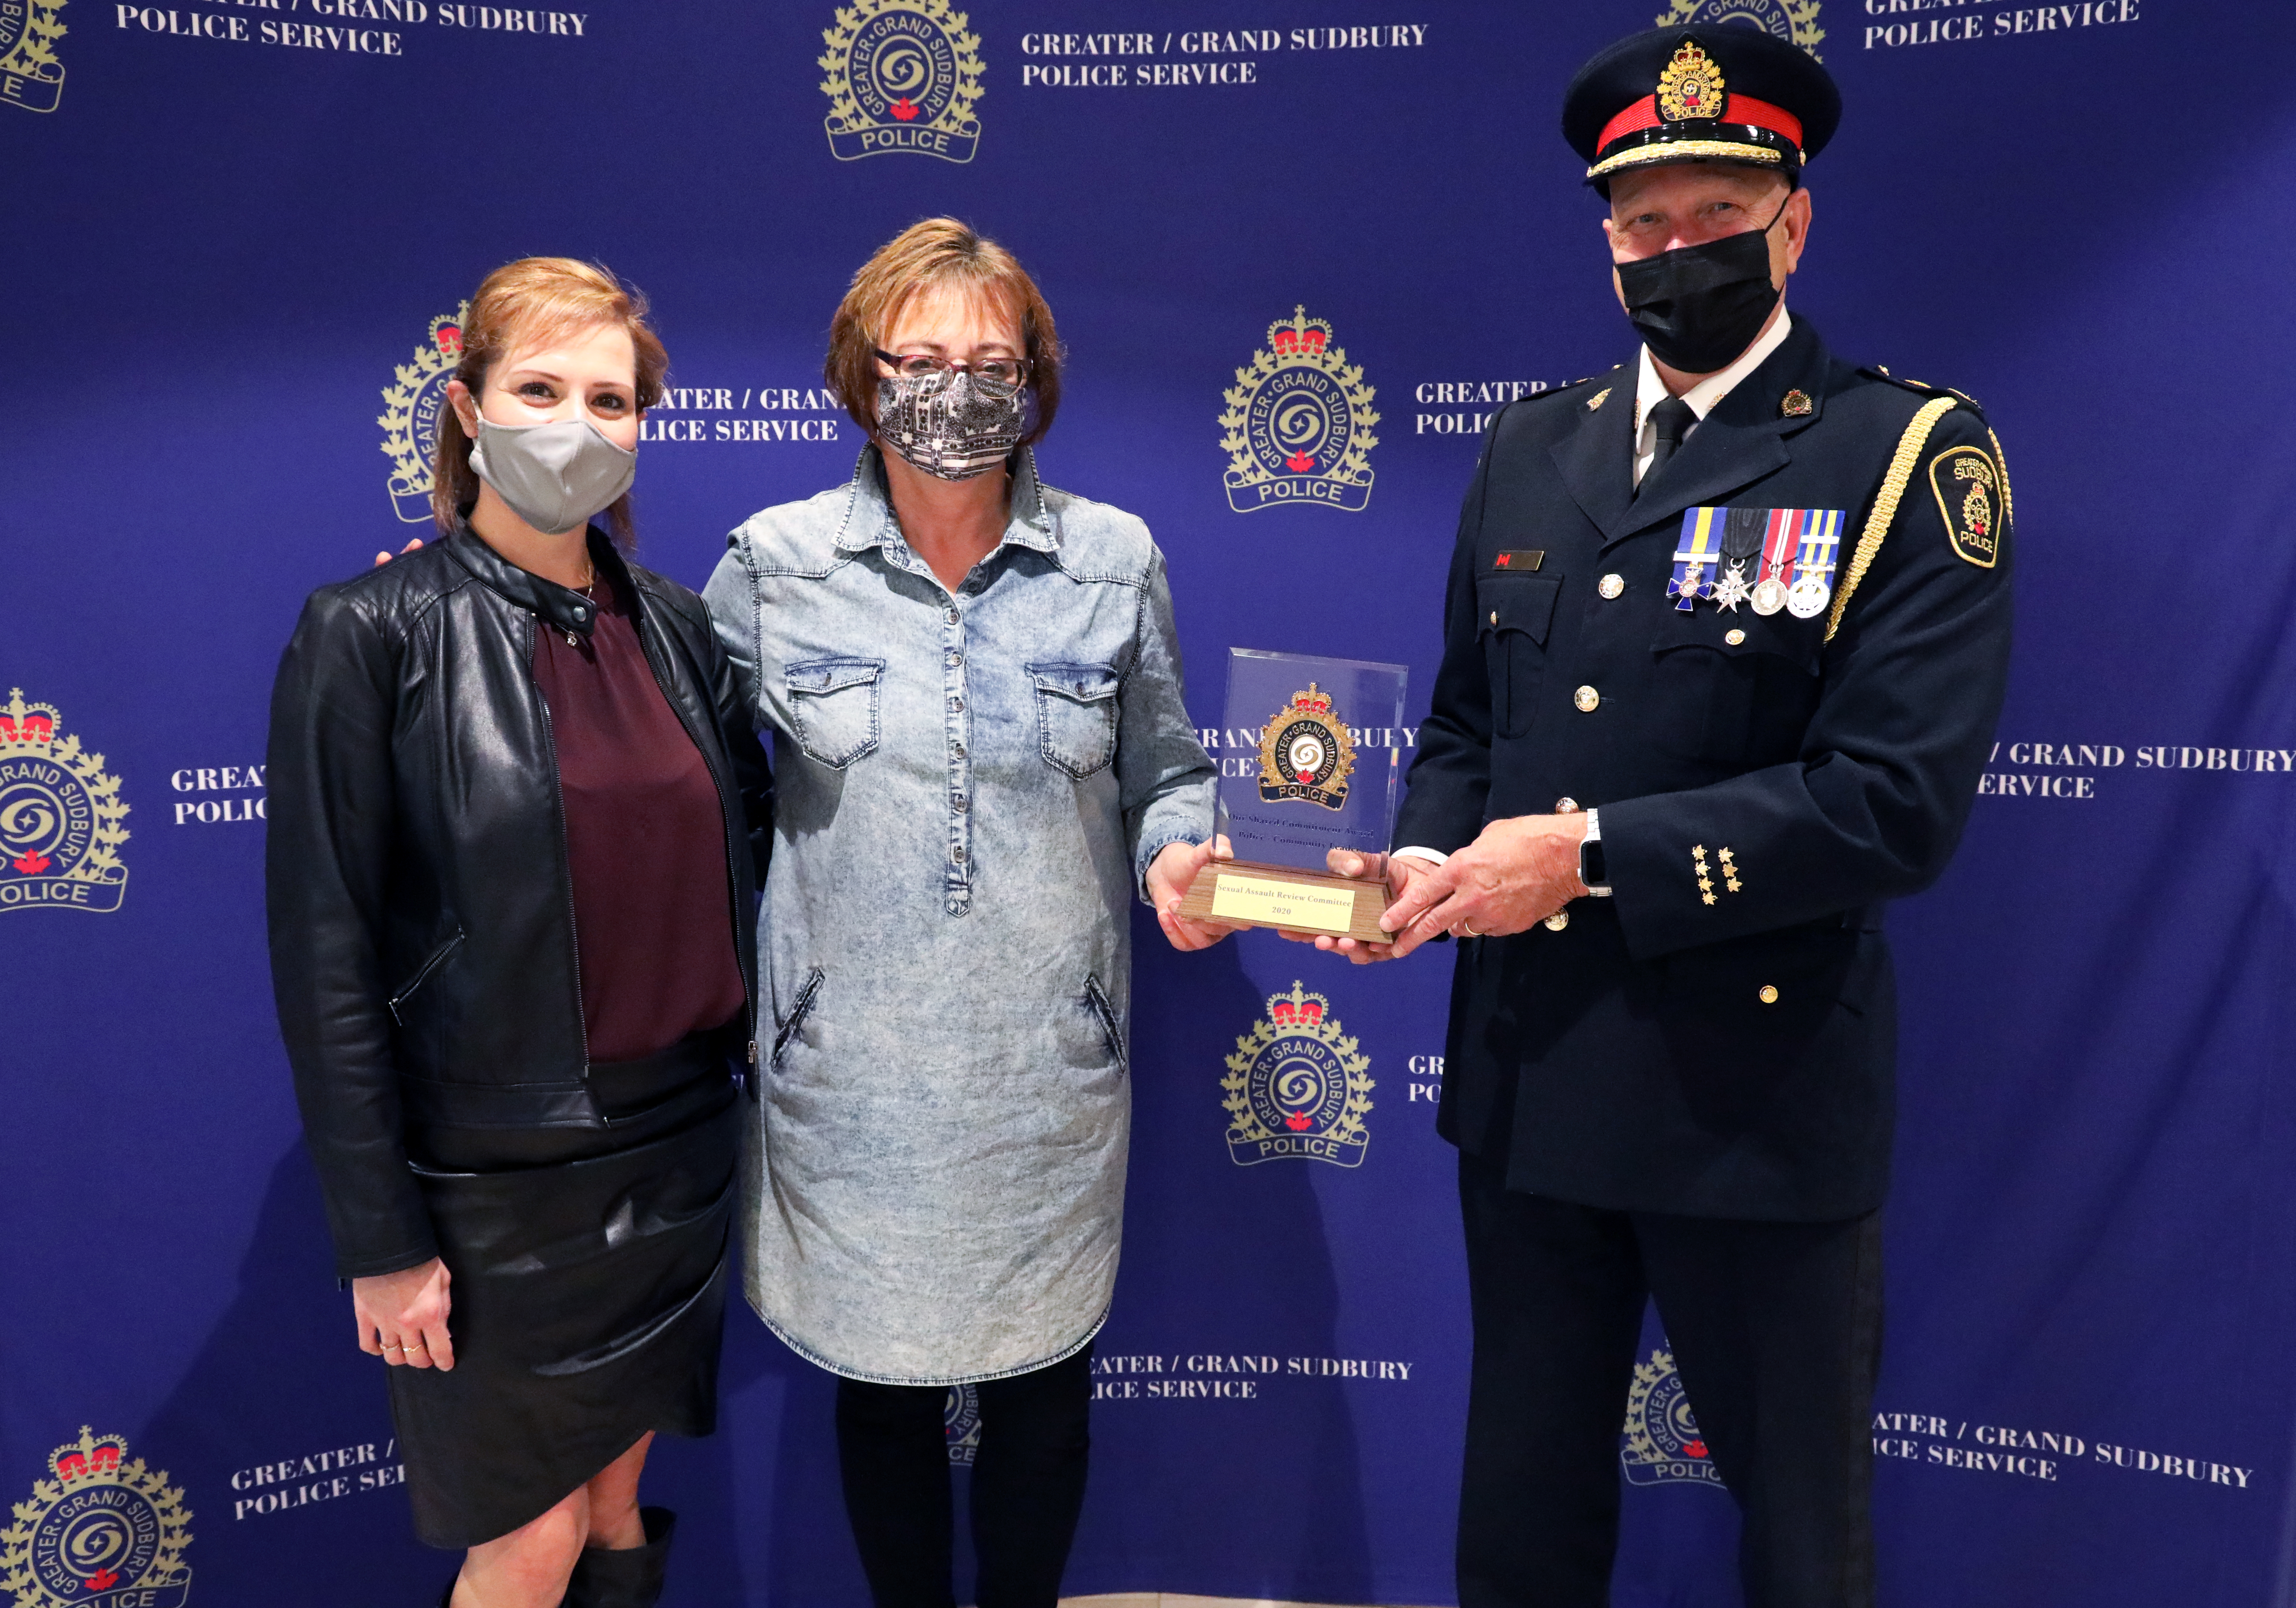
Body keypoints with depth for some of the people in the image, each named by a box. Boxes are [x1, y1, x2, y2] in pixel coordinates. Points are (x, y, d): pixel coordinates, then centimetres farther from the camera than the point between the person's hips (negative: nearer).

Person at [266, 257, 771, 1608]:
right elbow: (325, 953, -11)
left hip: (679, 1144, 4)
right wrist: (381, 1239, -11)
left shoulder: (680, 625, 3)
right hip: (494, 1175, -4)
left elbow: (751, 844, 11)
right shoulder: (372, 635, -10)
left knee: (621, 1495, 20)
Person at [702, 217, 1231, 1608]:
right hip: (855, 1073, 0)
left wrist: (1178, 856, -12)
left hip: (1051, 1066, 1)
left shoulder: (1115, 558, -1)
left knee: (1044, 1378, 15)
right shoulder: (775, 563, -3)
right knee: (885, 1377, 16)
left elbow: (1165, 773, 6)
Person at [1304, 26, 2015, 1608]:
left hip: (1759, 1089, -4)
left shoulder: (1911, 454, -9)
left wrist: (1595, 858, -21)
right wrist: (1425, 865, -7)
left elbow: (1898, 800, -18)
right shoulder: (1530, 450, 7)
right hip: (1524, 1076, 5)